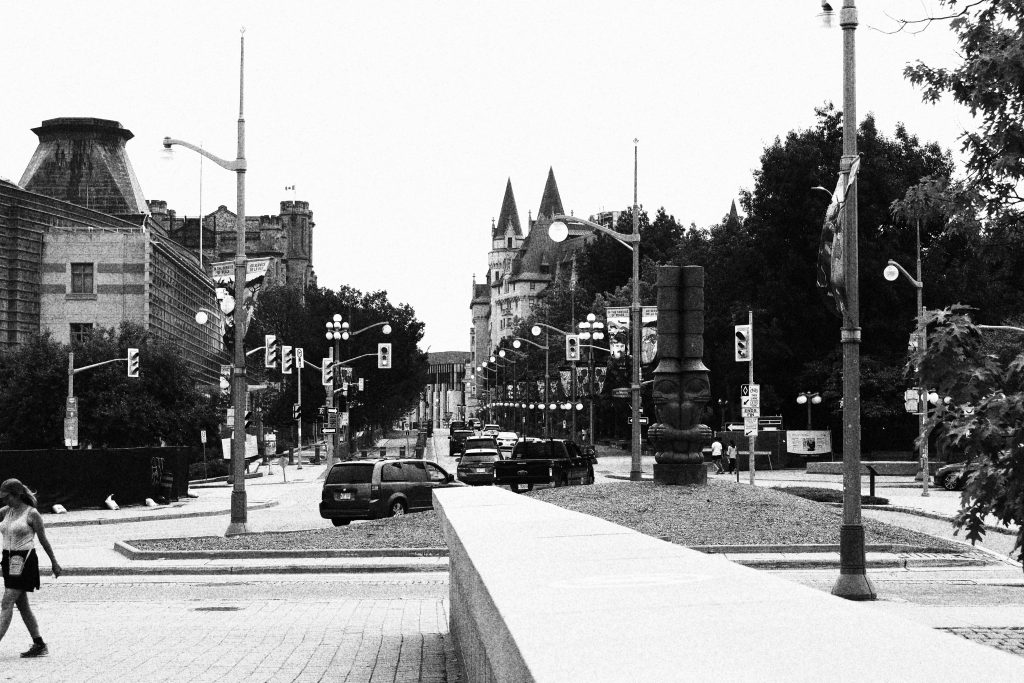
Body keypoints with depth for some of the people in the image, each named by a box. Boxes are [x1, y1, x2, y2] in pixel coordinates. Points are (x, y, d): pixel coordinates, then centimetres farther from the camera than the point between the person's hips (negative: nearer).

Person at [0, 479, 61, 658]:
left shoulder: (32, 514, -8)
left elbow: (43, 540, -2)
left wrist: (54, 563, 5)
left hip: (24, 560, -8)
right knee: (22, 605, 10)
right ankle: (39, 645, 17)